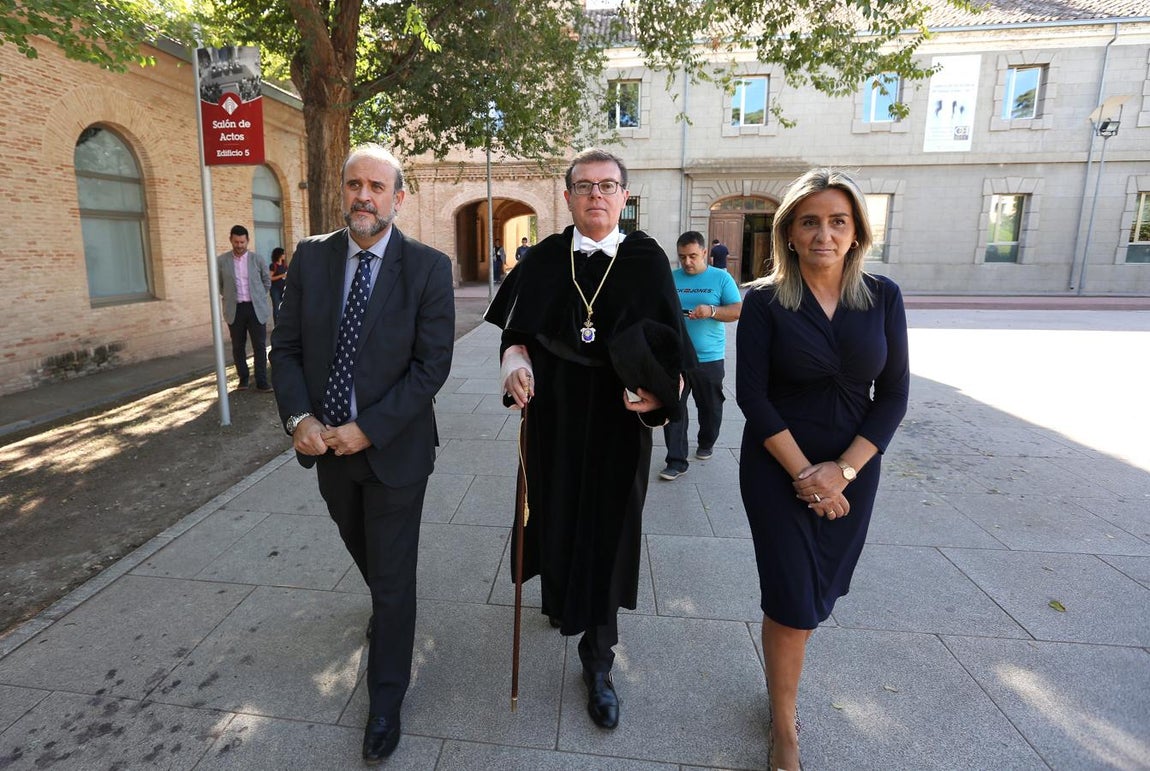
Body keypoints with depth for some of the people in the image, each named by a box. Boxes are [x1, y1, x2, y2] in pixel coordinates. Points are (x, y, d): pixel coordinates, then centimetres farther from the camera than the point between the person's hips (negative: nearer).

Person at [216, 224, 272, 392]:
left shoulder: (258, 259, 1)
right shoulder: (222, 261, 1)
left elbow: (267, 281, 13)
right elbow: (219, 284, 12)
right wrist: (230, 298, 10)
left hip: (256, 308, -1)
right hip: (235, 309, 1)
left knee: (259, 346, -2)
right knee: (238, 346, 7)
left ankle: (262, 381, 0)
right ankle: (243, 377, 20)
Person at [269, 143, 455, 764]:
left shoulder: (428, 268, -12)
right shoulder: (310, 257, 0)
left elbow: (432, 363, -15)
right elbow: (285, 346, 2)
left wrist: (368, 429, -19)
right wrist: (298, 417, -13)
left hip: (393, 446, -4)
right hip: (327, 443, 5)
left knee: (393, 574, 7)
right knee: (363, 552, 27)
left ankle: (386, 697, 28)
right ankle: (386, 610, 59)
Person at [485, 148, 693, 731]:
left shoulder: (648, 260, -4)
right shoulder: (544, 260, 1)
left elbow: (670, 349, -5)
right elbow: (516, 329, 5)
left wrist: (657, 394, -22)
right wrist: (515, 361, -15)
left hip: (617, 425, -1)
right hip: (554, 419, 2)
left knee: (608, 532, 6)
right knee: (556, 514, 16)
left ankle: (597, 661, 24)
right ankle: (561, 596, 50)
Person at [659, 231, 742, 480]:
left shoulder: (721, 278, 1)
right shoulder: (671, 278, 7)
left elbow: (738, 310, -4)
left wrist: (712, 311, -21)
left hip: (709, 358, -1)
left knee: (710, 407, 15)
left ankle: (706, 443, 41)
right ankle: (677, 461, 1)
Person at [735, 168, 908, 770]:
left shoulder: (882, 297, -1)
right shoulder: (764, 301, -9)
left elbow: (894, 394, -2)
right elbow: (752, 395, -12)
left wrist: (842, 469, -11)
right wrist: (804, 474, -14)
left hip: (852, 470, 3)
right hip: (778, 469, -3)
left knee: (821, 591, 17)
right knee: (794, 606, 1)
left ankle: (782, 680, 46)